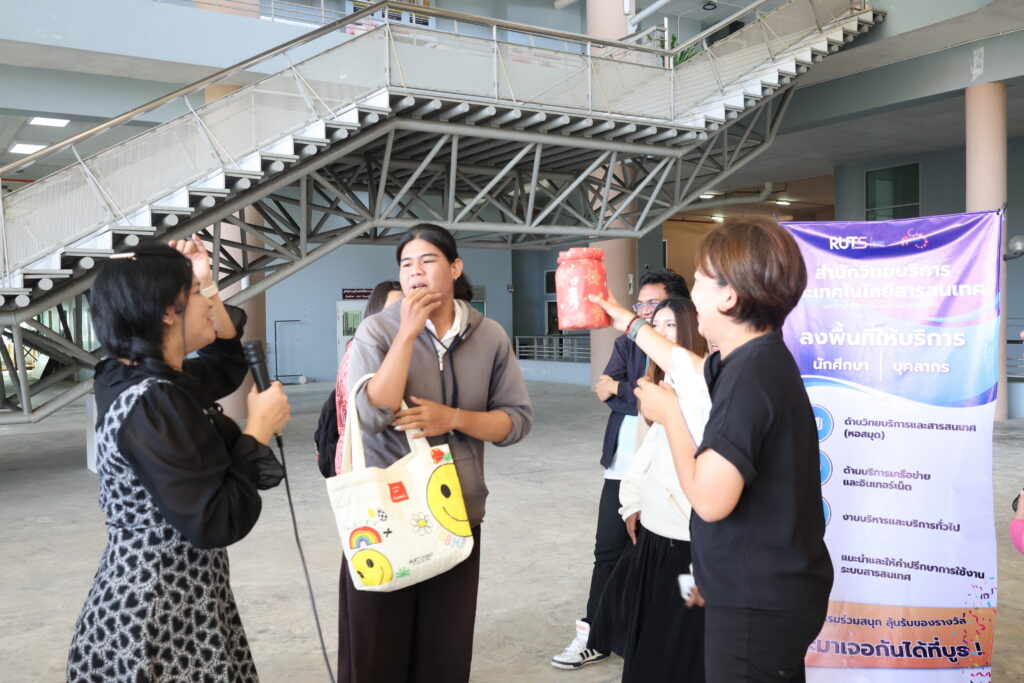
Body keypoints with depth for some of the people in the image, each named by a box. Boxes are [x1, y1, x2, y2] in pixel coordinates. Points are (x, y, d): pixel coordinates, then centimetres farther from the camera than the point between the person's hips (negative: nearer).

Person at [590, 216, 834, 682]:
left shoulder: (750, 374, -26)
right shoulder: (758, 358, 5)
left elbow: (710, 499, -31)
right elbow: (695, 373, 27)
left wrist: (671, 415, -15)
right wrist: (630, 324, 35)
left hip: (758, 602, -10)